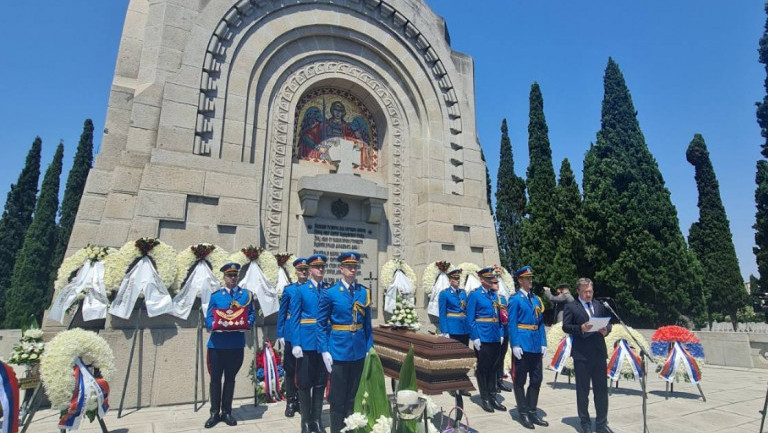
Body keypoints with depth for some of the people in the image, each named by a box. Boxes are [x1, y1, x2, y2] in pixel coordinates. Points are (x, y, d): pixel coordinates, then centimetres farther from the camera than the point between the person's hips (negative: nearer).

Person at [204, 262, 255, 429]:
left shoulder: (247, 295, 6)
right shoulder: (215, 296, 5)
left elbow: (252, 313, 4)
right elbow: (209, 317, 2)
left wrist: (248, 324, -16)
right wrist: (213, 325, -20)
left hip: (236, 344, 0)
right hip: (217, 344, 0)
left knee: (230, 378, 11)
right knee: (215, 378, 6)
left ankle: (226, 412, 23)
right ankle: (215, 413, 20)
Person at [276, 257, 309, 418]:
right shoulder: (288, 289, 2)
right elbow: (281, 314, 3)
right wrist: (280, 335, -2)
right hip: (291, 333, 0)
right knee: (290, 369, 8)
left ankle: (301, 400, 25)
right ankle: (290, 402, 21)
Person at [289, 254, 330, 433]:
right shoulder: (300, 290, -2)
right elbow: (294, 318, -4)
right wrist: (295, 343, -11)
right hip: (306, 342, -2)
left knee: (320, 382, 11)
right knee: (304, 382, 7)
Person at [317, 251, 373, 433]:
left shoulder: (364, 292, 3)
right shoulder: (329, 293, -8)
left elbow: (367, 324, 7)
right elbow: (321, 325, -6)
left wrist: (370, 348, 3)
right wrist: (325, 352, -10)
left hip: (359, 352, 4)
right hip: (339, 351, -3)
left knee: (354, 396, 14)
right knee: (337, 397, 8)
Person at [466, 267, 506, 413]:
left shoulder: (495, 294, 11)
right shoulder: (474, 295, -8)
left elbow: (498, 316, 16)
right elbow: (470, 319, -10)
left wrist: (501, 334, 9)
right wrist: (475, 338, -15)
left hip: (495, 338, 6)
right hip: (482, 338, -6)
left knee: (493, 368, 13)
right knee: (482, 368, 5)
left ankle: (492, 397, 24)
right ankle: (484, 399, 17)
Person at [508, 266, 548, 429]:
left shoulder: (536, 299, 12)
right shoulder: (515, 299, -7)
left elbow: (541, 323, 14)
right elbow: (512, 324, -11)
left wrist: (543, 343, 7)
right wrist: (515, 345, -17)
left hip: (536, 346, 7)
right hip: (522, 345, -6)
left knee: (536, 379, 11)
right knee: (520, 380, 5)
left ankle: (532, 411, 24)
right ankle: (523, 413, 16)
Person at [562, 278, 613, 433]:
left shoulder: (600, 306, 13)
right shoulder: (571, 307, -2)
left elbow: (608, 324, 15)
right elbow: (565, 326, -7)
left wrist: (606, 330, -7)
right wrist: (580, 329, -23)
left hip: (600, 353, 4)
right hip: (581, 354, -4)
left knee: (602, 389, 9)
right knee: (582, 390, 7)